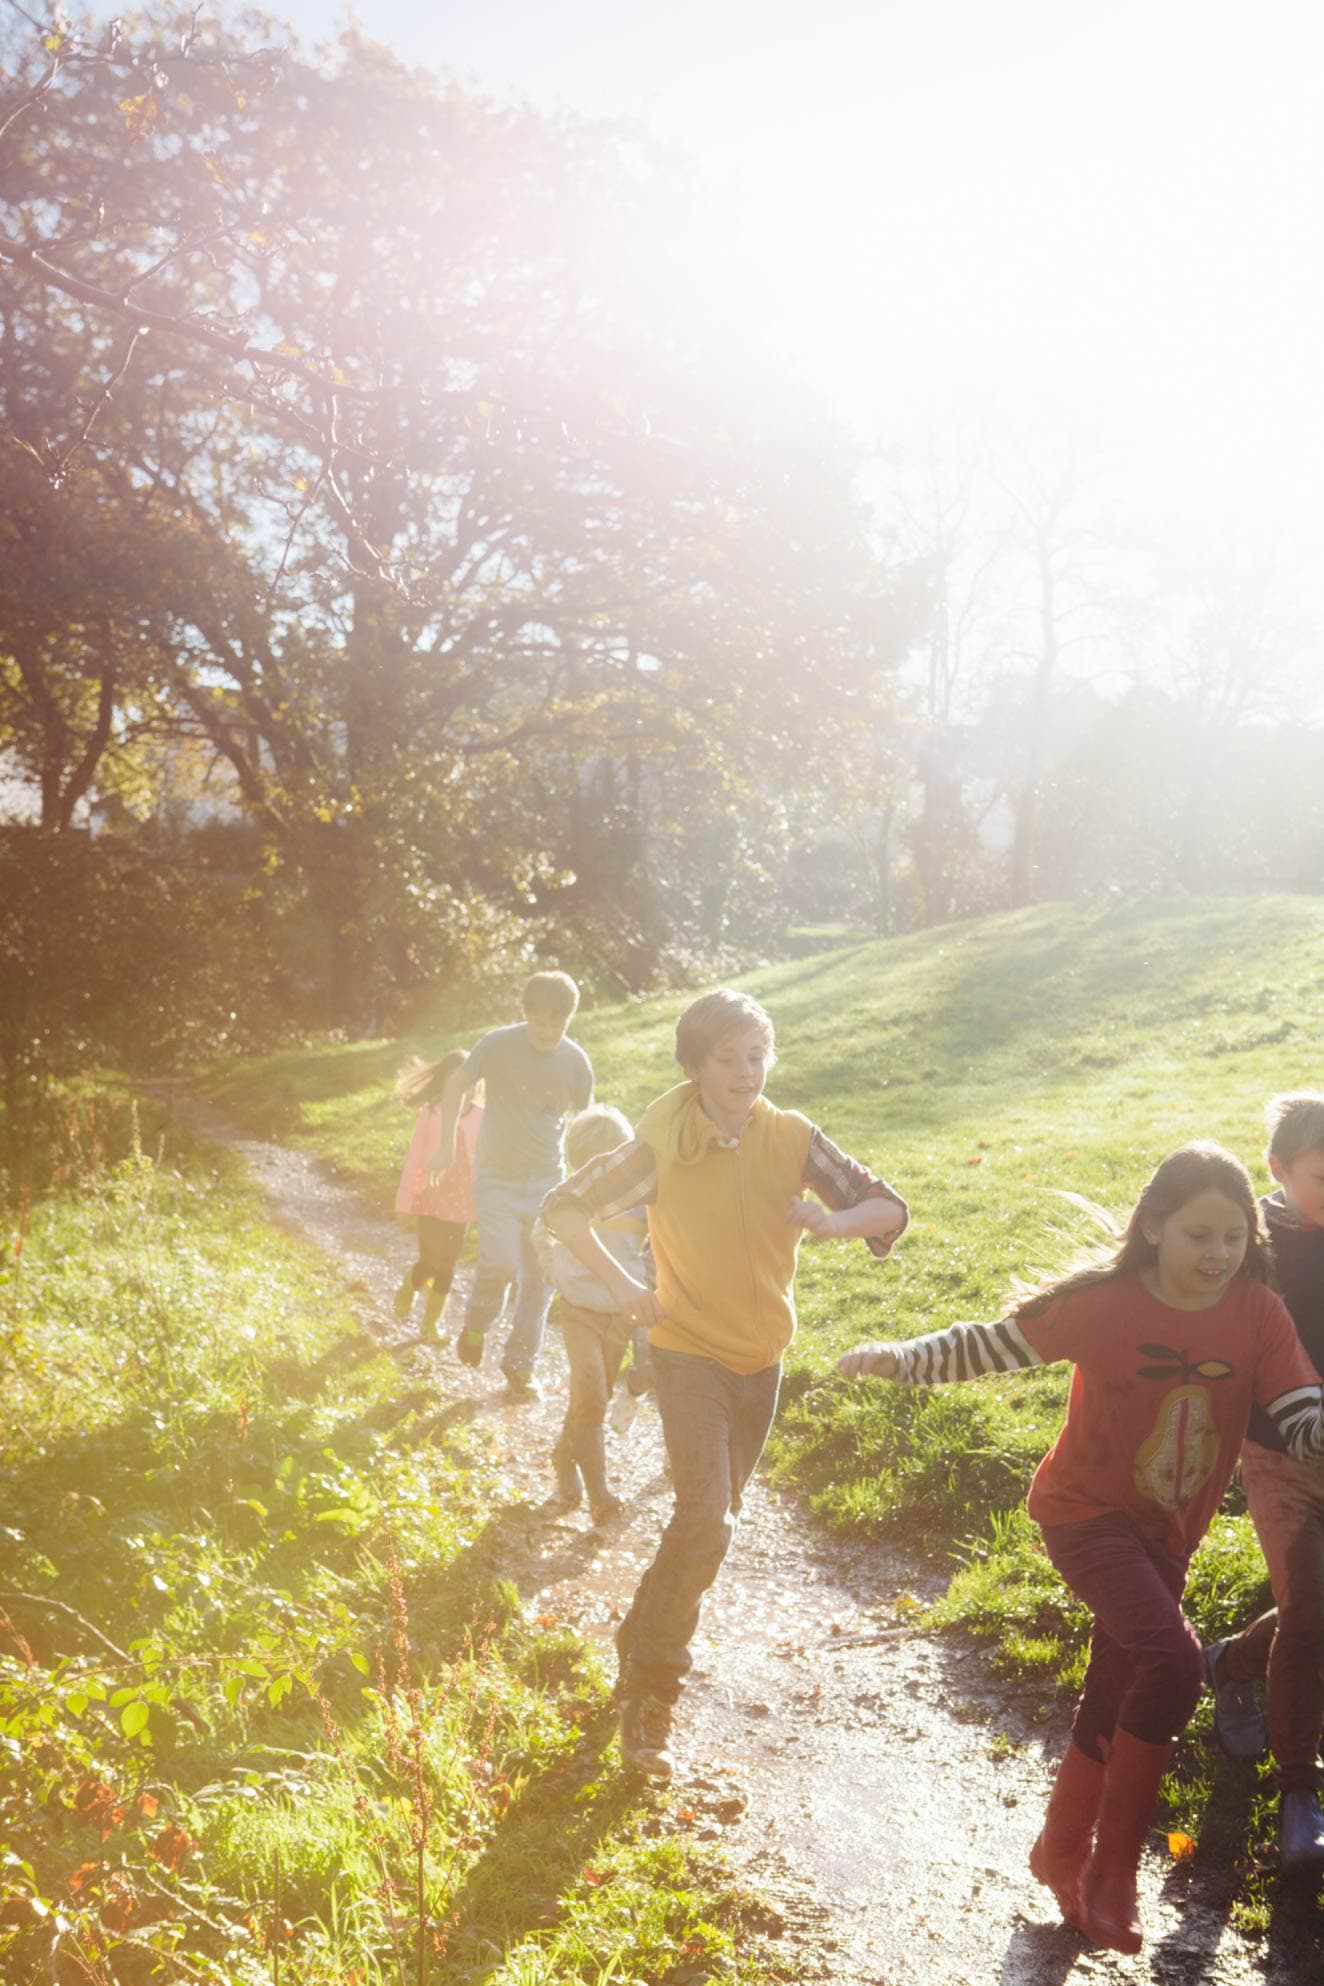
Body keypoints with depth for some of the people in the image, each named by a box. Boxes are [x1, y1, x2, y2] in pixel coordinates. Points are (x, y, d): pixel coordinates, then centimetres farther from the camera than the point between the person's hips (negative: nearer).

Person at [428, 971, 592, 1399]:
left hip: (548, 1181, 3)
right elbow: (456, 1084, 3)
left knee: (540, 1276, 5)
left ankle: (520, 1365, 23)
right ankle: (476, 1325, 12)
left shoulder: (576, 1062, -6)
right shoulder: (498, 1045, -13)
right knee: (500, 1262, -20)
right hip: (497, 1178, -3)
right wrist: (446, 1146, 2)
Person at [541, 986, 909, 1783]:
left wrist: (833, 1221, -26)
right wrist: (624, 1286, -17)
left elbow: (890, 1209, -5)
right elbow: (564, 1209, -6)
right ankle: (651, 1695, -3)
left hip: (760, 1358, 4)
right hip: (689, 1352, -4)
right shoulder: (661, 1148, -15)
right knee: (707, 1521, -19)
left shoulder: (792, 1138, -8)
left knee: (710, 1522, 17)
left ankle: (643, 1642, 42)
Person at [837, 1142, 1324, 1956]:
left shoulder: (1258, 1314, -11)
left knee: (1118, 1698, 17)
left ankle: (1063, 1853, 43)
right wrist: (901, 1356, -26)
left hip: (1167, 1532, 5)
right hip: (1090, 1513, -5)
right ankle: (1114, 1869, -8)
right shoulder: (1105, 1303, -19)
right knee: (1174, 1659, -26)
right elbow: (991, 1345, -13)